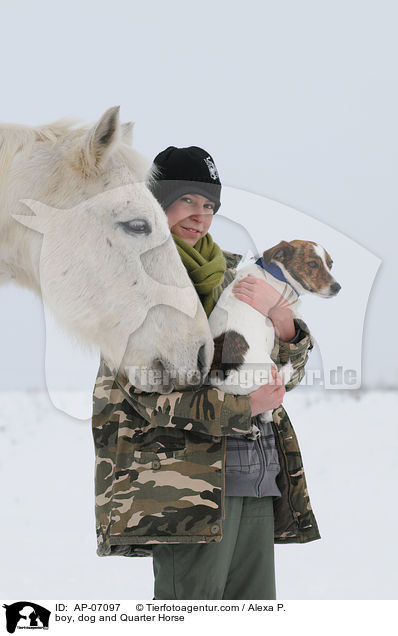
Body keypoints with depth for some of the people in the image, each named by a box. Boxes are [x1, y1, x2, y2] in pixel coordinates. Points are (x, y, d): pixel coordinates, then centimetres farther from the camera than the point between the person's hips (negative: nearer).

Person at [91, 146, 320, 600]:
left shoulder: (231, 272, 19)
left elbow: (290, 372, 13)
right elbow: (147, 392, -11)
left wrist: (281, 321, -9)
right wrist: (241, 403, -18)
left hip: (257, 475, 7)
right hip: (188, 476, -7)